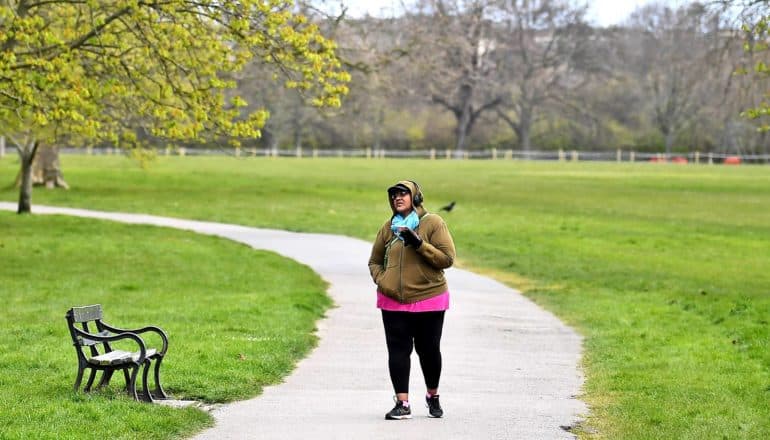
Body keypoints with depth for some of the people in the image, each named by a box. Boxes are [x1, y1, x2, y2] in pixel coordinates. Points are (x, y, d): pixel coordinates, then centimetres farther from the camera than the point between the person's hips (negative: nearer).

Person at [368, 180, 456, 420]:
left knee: (429, 350, 8)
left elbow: (447, 258, -11)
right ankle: (402, 404, 2)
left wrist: (420, 244, -21)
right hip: (393, 302, 3)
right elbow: (375, 261, 18)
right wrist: (382, 281, -1)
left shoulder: (433, 223, -4)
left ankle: (433, 397, 30)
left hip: (428, 300, -3)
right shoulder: (389, 227, 8)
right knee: (398, 350, -2)